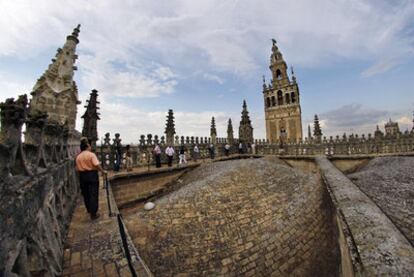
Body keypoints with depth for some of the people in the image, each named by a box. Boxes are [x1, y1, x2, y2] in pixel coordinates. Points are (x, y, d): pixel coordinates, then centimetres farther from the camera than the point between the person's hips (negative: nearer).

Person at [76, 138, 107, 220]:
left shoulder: (78, 156, 5)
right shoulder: (91, 154, -12)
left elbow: (77, 169, 6)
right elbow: (97, 165, -22)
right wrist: (103, 171, -11)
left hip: (82, 176, 6)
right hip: (92, 174, -5)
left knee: (85, 194, 18)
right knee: (93, 194, 1)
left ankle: (89, 210, 36)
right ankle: (93, 214, 5)